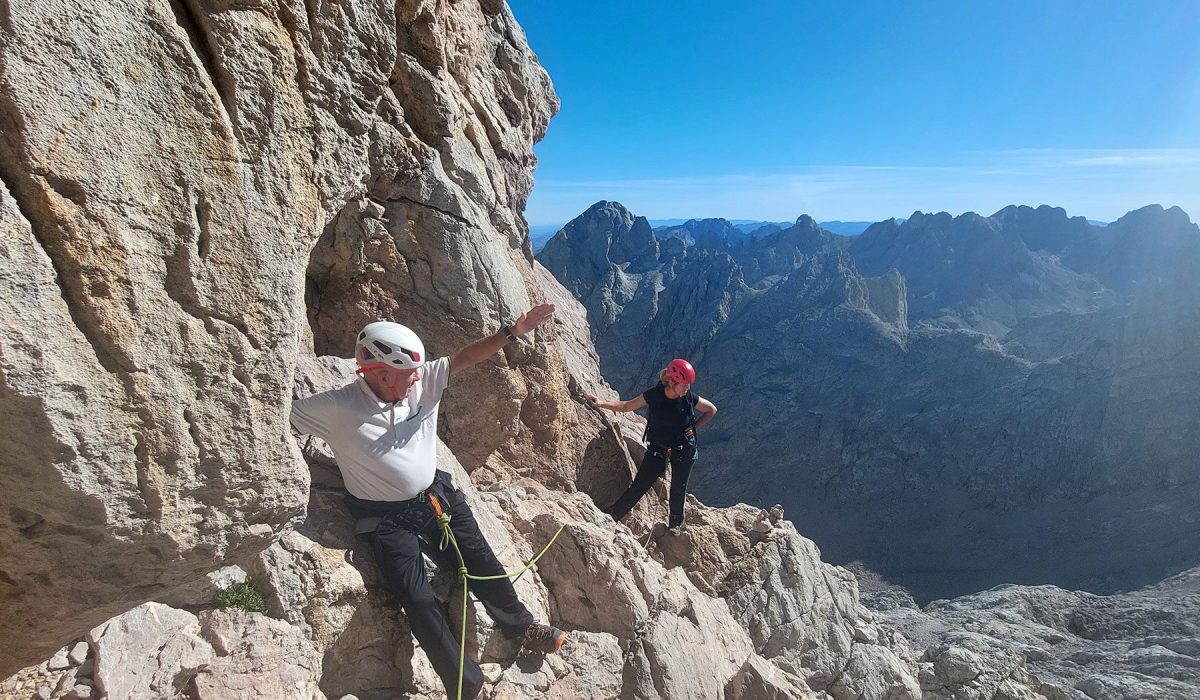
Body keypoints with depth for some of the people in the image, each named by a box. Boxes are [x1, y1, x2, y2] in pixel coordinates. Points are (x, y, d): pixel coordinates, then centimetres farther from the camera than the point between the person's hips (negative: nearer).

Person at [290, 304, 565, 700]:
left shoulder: (424, 382, -9)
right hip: (384, 519, -4)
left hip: (436, 496, 4)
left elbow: (465, 358, -10)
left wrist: (512, 331, -16)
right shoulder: (337, 408, -19)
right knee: (417, 598, -6)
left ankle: (520, 626, 32)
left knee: (481, 562, 9)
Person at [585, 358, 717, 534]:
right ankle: (612, 514, 13)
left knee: (678, 490, 12)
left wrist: (694, 427, -8)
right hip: (658, 449, 0)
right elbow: (626, 406, -7)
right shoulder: (654, 395, -18)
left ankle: (675, 523, 39)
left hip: (683, 452, 0)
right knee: (639, 485, 0)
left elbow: (712, 410, 2)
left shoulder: (690, 399, -17)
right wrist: (600, 404, -16)